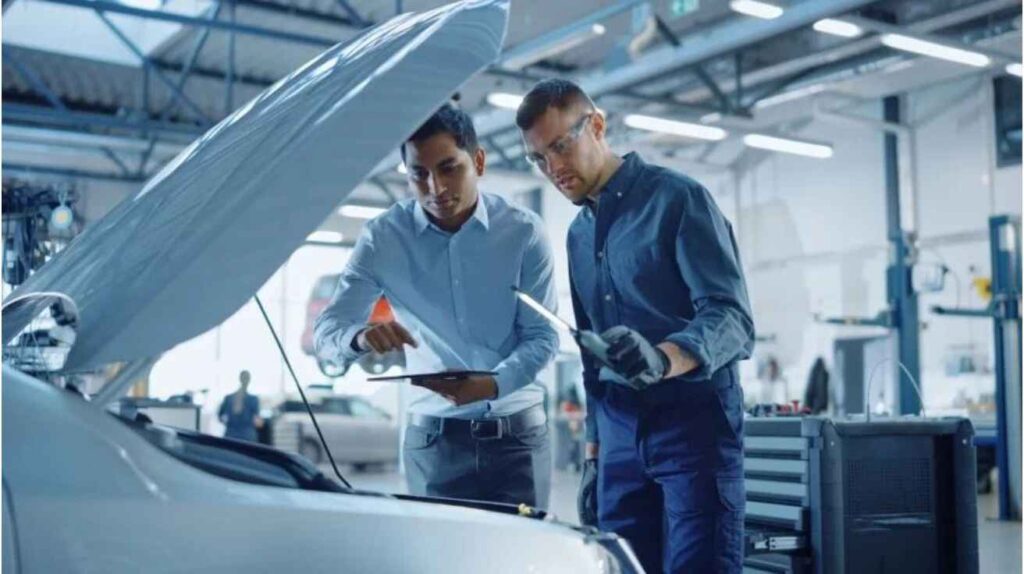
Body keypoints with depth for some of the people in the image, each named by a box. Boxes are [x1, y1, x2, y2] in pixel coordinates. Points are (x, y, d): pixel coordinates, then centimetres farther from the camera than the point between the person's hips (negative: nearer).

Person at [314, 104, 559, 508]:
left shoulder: (523, 232, -5)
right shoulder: (383, 239, -4)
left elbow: (543, 336, -4)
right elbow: (326, 331, -4)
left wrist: (494, 384, -24)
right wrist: (360, 336, -28)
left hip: (517, 432, 0)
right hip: (433, 436, 0)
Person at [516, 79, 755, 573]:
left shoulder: (678, 198, -5)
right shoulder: (578, 234, 18)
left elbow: (731, 316, -16)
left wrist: (665, 358, -36)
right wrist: (593, 452, 19)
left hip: (692, 417, -6)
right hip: (620, 426, 6)